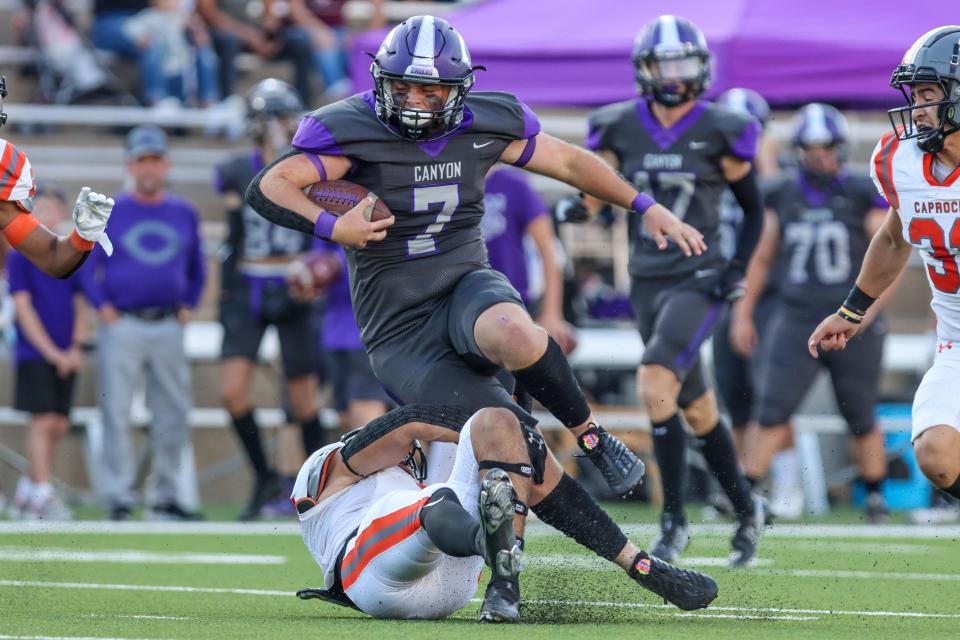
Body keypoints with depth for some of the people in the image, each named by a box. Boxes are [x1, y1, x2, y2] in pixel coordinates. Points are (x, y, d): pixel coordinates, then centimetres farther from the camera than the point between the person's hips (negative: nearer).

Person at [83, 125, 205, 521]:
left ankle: (164, 498, 11)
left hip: (168, 329, 3)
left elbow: (196, 269, 22)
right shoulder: (109, 213, 2)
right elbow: (86, 266, 3)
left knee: (174, 416, 3)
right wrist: (104, 310, -6)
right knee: (116, 414, -7)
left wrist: (186, 307, 10)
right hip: (122, 326, -3)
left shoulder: (184, 214, 12)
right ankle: (118, 497, -5)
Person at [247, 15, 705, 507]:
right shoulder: (355, 131, -8)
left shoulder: (484, 126, 3)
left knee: (512, 334, -38)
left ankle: (591, 436, -16)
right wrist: (331, 227, -28)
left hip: (467, 286, 2)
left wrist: (648, 208, 15)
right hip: (400, 332, -2)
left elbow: (569, 162, 17)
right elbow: (268, 188, -12)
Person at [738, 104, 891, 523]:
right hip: (796, 321, 2)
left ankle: (876, 496, 26)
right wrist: (744, 315, 13)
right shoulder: (783, 197, 5)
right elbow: (762, 260, 15)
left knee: (861, 420, 9)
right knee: (772, 413, -9)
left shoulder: (862, 196, -4)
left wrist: (868, 308, -15)